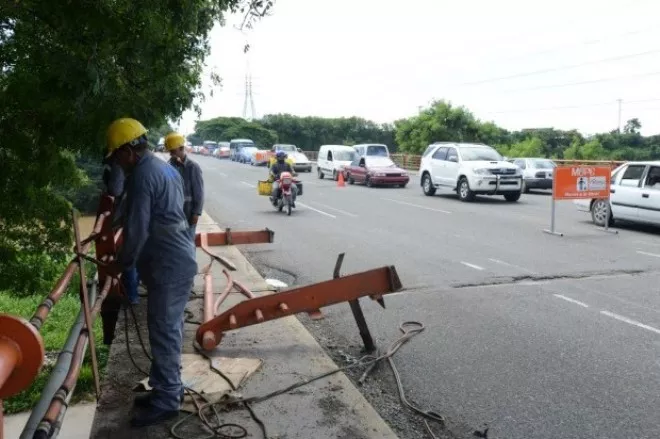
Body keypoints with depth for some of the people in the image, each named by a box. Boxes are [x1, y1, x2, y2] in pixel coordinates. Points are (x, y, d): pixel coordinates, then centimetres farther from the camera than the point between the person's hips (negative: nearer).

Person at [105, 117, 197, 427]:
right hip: (178, 259, 10)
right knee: (170, 330, 17)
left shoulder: (142, 175, -16)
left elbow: (138, 228, -18)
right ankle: (168, 388, 28)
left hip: (168, 265, -10)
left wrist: (122, 263, -2)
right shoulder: (164, 168, 15)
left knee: (163, 333, -2)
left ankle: (166, 401, 8)